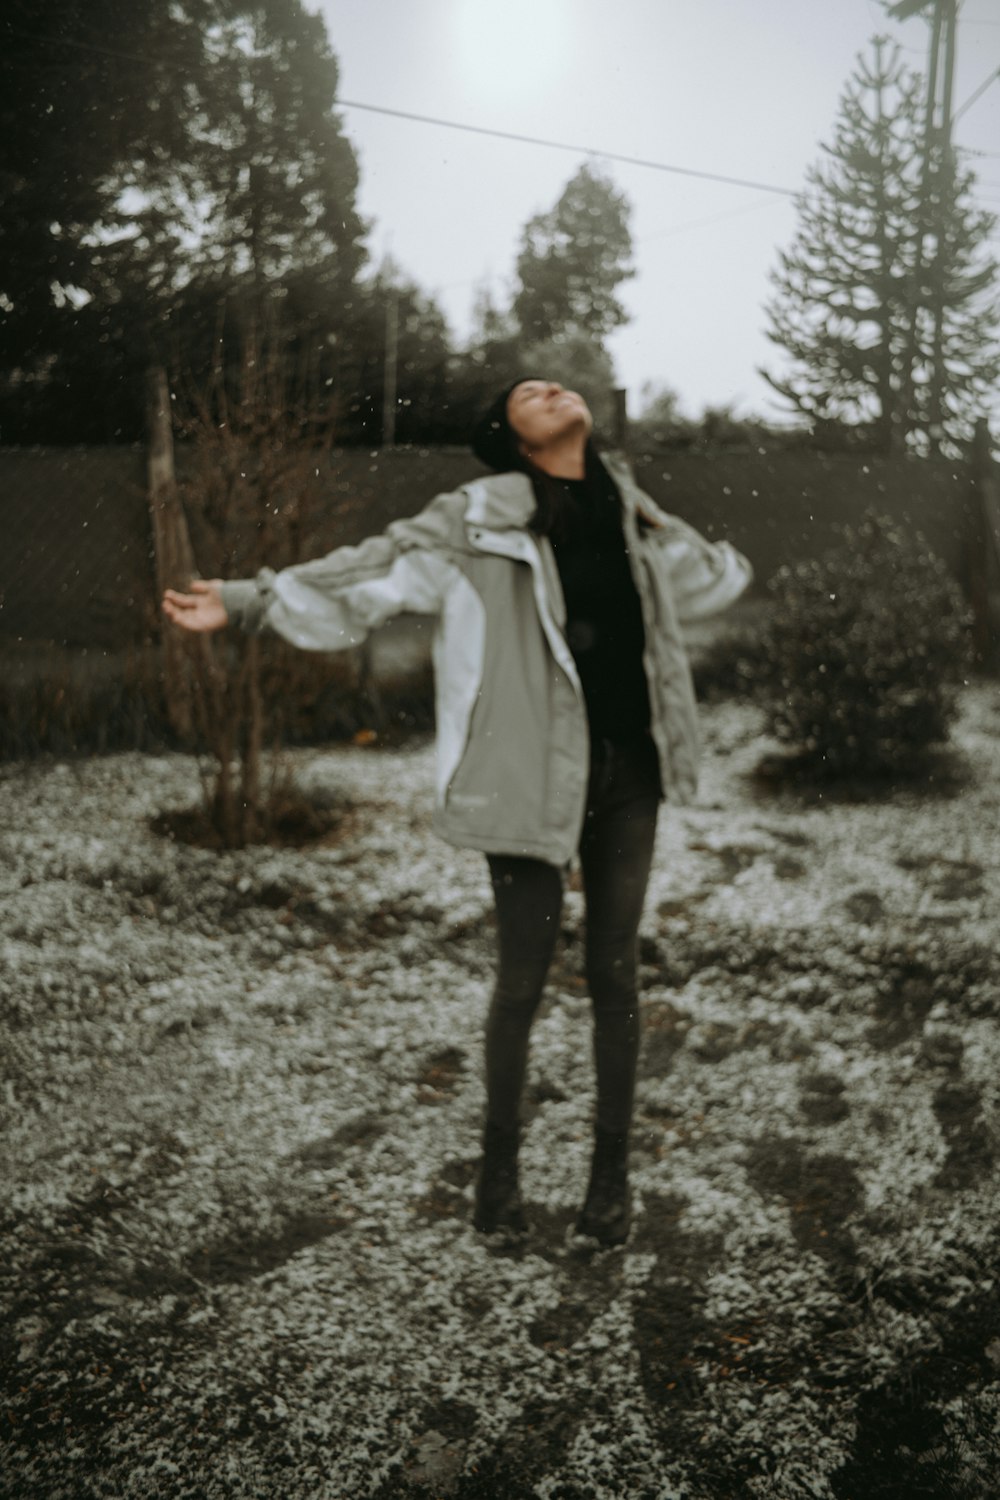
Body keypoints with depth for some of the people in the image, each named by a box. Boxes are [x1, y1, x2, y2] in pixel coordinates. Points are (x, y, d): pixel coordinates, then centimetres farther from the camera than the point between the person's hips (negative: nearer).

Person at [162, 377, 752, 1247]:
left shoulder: (632, 513, 12)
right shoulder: (480, 520, -3)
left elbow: (700, 566, 34)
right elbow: (373, 569, -11)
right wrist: (246, 601, -19)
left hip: (628, 772, 4)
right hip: (534, 778, -4)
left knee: (614, 973, 9)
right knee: (523, 976, 4)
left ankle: (612, 1171, 23)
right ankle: (500, 1164, 24)